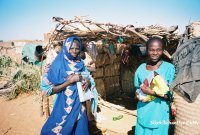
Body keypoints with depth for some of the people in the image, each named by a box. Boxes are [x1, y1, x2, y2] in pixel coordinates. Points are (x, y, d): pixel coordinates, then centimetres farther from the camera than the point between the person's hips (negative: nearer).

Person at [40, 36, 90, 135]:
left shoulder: (80, 63, 2)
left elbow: (86, 78, 14)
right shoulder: (58, 64, -13)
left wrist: (87, 81, -10)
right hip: (65, 106, -4)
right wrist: (70, 80, -23)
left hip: (80, 104, 5)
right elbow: (50, 89, -15)